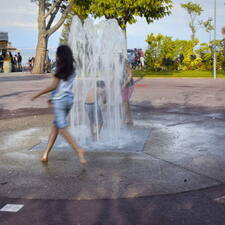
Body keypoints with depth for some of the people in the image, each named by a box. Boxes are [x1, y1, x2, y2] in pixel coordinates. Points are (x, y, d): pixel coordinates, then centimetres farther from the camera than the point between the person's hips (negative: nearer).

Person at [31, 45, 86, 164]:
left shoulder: (60, 68, -9)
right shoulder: (72, 68, 9)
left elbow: (53, 86, -12)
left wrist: (38, 94, -5)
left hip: (59, 100, -7)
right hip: (69, 99, 7)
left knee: (62, 128, -4)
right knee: (55, 125, 13)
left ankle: (78, 150, -17)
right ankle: (46, 153, 16)